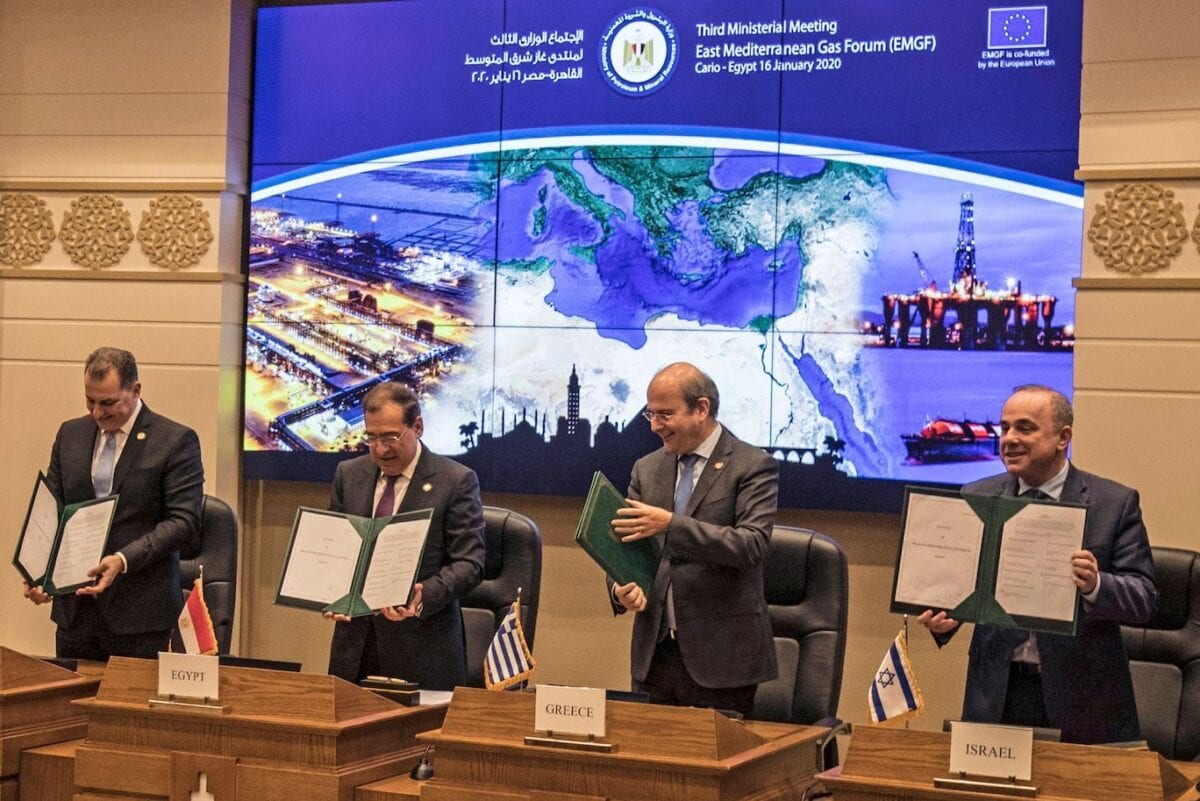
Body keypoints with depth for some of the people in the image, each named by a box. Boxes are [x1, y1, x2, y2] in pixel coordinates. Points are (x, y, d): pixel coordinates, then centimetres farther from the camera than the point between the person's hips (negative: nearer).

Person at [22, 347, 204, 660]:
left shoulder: (176, 441, -6)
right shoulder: (70, 434, 11)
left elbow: (184, 521, -11)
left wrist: (123, 560, -22)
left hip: (138, 610, -5)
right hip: (74, 606, 5)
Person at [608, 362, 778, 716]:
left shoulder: (753, 467, -6)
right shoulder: (646, 469, 11)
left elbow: (752, 545, -19)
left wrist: (671, 524, -26)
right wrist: (622, 590, -11)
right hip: (653, 653, 5)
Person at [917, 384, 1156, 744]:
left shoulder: (1116, 503, -2)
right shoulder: (977, 498, 7)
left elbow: (1144, 598, -7)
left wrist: (1096, 585, -27)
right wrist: (942, 614, -14)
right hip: (998, 692, 2)